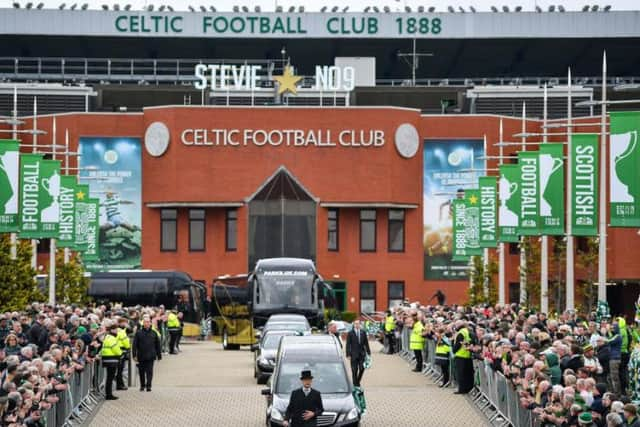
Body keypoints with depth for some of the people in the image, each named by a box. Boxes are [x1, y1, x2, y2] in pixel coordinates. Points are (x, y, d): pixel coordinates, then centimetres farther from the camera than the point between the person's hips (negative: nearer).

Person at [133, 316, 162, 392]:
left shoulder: (153, 333, 5)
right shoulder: (138, 333, 0)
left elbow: (157, 345, 11)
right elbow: (135, 345, -1)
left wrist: (159, 355, 11)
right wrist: (134, 355, -7)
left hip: (150, 356, 0)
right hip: (141, 356, 0)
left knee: (149, 371, -6)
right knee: (141, 372, 10)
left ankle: (148, 386, -5)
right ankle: (142, 385, 24)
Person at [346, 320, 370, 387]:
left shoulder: (363, 332, 8)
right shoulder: (350, 333, -1)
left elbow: (366, 343, 11)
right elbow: (348, 344, -2)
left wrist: (368, 352, 7)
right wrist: (348, 354, -9)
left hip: (362, 354, 3)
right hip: (354, 354, -2)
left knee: (362, 369, -5)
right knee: (354, 370, -2)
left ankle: (358, 381, 18)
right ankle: (355, 384, 6)